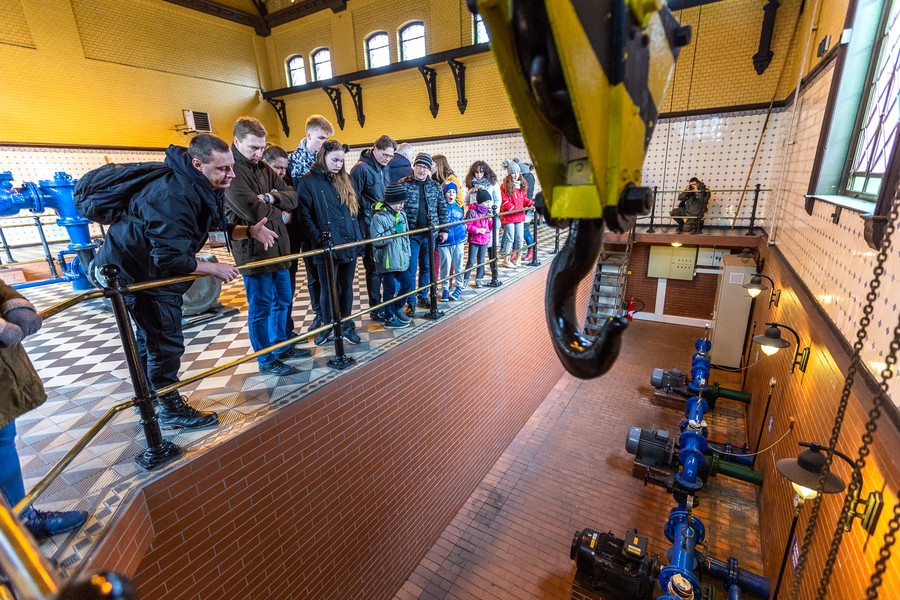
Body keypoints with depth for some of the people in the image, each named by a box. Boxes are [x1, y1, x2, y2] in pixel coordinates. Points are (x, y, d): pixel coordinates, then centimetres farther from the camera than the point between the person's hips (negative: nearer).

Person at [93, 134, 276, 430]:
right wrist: (214, 268, -24)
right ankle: (170, 409, 16)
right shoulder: (174, 195, -33)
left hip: (156, 265, 10)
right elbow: (170, 258, -34)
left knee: (149, 335, 22)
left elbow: (219, 226, 3)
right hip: (133, 270, -10)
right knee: (166, 341, -2)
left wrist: (249, 231, -13)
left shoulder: (205, 187, -3)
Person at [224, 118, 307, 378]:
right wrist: (277, 210, -5)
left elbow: (292, 198, 6)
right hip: (253, 249, -8)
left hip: (278, 246, 8)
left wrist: (270, 197, -13)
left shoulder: (264, 168, 13)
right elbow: (252, 210, -24)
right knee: (261, 307, 3)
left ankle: (282, 347, 35)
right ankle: (266, 360, 18)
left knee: (282, 301, 18)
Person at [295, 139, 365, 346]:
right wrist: (319, 241, -15)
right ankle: (328, 328, 25)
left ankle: (347, 326, 26)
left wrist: (359, 237, 10)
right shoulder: (308, 181, -2)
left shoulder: (344, 180, 14)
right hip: (327, 247, -4)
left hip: (350, 244, 5)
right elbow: (304, 216, -7)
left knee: (346, 287, 13)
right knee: (328, 289, 7)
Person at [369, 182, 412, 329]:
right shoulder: (378, 217, -15)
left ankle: (397, 309, 35)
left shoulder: (402, 214, 8)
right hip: (387, 261, -7)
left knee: (408, 285, 12)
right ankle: (390, 319, 19)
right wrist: (394, 230, -22)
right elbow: (375, 240, -21)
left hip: (401, 260, 7)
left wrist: (408, 255, 14)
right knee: (391, 289, 3)